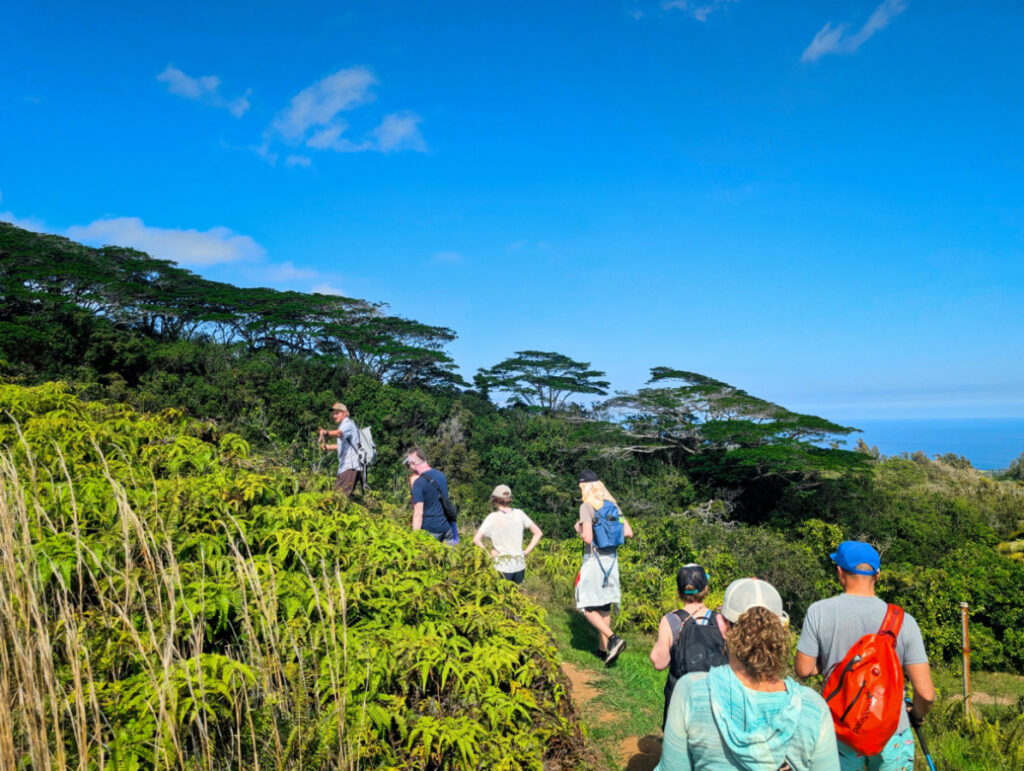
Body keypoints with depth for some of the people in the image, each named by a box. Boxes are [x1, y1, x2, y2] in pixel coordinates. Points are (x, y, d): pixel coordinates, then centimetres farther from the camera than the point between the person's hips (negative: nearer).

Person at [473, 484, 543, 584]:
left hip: (503, 567, -4)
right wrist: (526, 551, 6)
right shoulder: (519, 514, -1)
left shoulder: (493, 517, -12)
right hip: (520, 565, 4)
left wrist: (488, 553, -7)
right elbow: (538, 533, 5)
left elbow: (476, 539, -19)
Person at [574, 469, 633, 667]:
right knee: (604, 606, 16)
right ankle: (603, 649, 22)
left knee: (587, 607, 4)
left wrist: (579, 529, -2)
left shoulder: (586, 506, -13)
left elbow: (587, 538, -21)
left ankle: (613, 638, -12)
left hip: (594, 560, -7)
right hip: (611, 559, 7)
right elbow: (628, 532, 5)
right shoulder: (611, 505, 6)